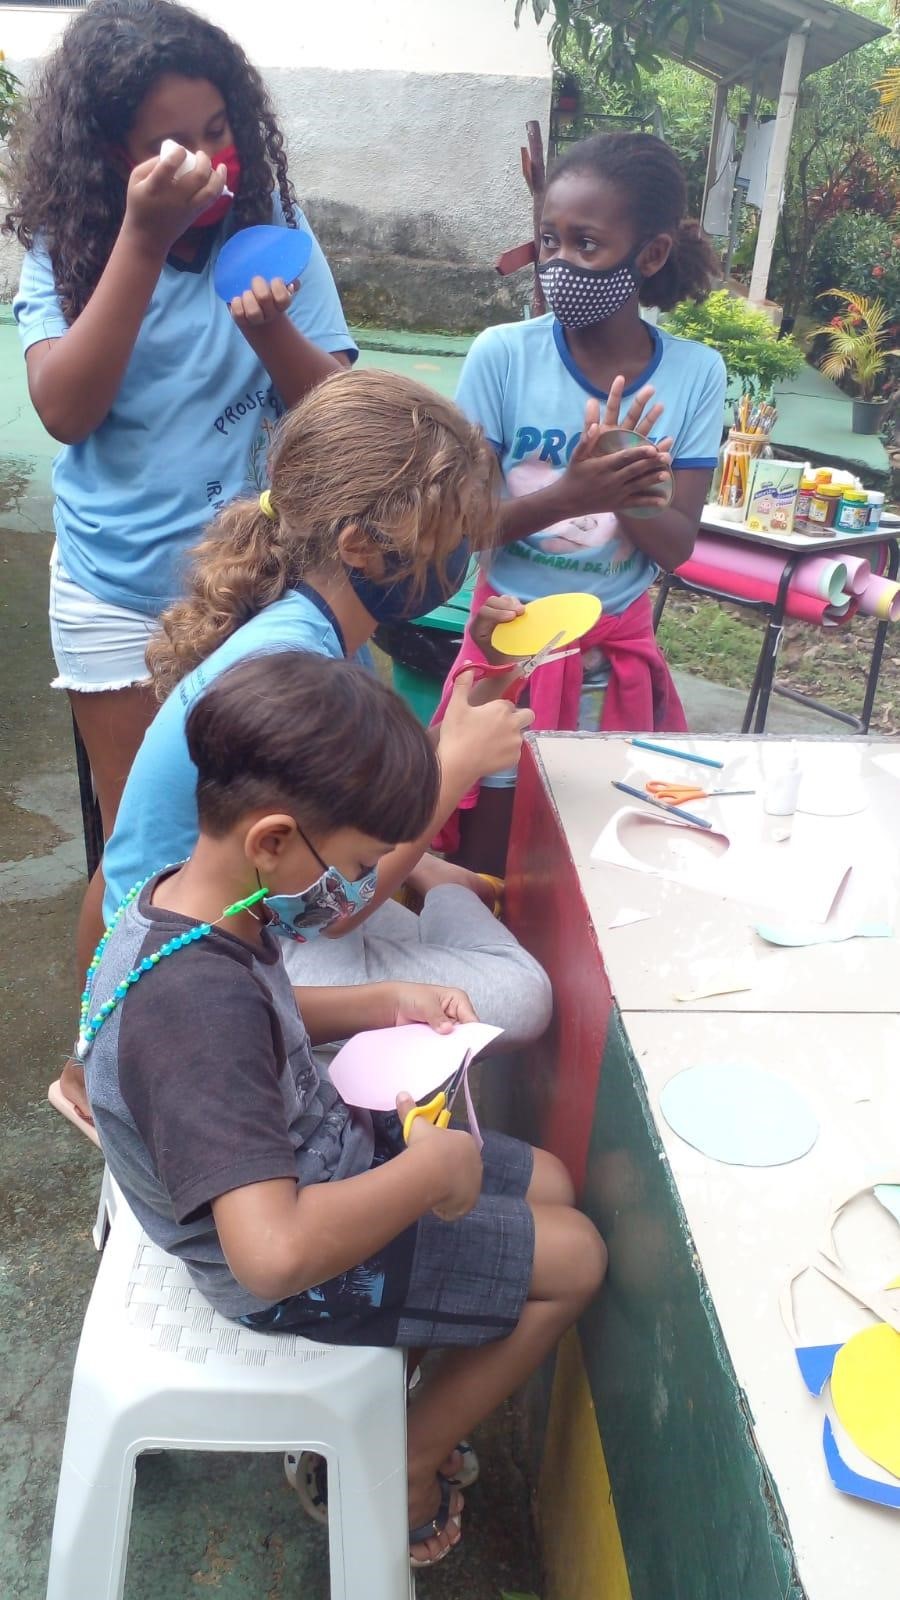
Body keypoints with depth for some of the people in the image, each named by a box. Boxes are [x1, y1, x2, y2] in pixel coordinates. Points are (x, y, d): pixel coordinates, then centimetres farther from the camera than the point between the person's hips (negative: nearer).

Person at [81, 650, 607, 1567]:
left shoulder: (185, 899, -11)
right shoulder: (198, 1009, -40)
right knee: (573, 1259, 3)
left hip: (316, 1160, 8)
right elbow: (277, 1252, -45)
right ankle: (402, 1474, 22)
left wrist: (381, 1007, -2)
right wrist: (433, 1164, -31)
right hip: (303, 1272, -8)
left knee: (547, 1185, 17)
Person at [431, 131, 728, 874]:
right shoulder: (504, 354, -11)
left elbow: (677, 547, -7)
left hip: (619, 656, 2)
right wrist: (568, 495, -29)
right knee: (487, 870, 9)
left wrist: (626, 495, -28)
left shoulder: (695, 373, -6)